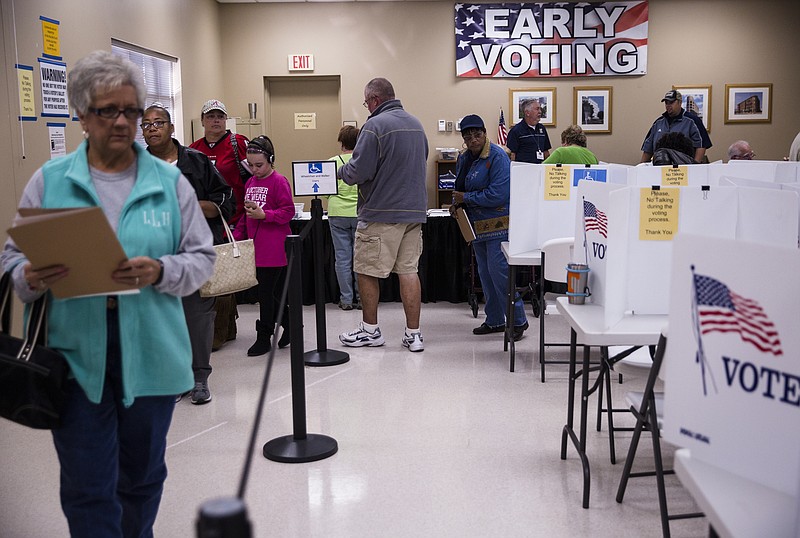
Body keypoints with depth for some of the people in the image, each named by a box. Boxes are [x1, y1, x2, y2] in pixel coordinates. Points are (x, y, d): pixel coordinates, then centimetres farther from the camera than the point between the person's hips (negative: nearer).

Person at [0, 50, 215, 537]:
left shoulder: (169, 181, 4)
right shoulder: (50, 180, 4)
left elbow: (202, 257, 3)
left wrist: (159, 272, -17)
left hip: (151, 354, 1)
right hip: (76, 352, -1)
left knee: (142, 477, 17)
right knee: (88, 487, 4)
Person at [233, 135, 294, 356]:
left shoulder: (279, 181, -8)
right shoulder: (250, 183, 14)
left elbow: (288, 211, -13)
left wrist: (264, 215, -24)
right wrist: (237, 236, 14)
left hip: (274, 248, -7)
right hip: (255, 246, 7)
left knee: (267, 292, -2)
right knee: (275, 291, 13)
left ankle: (264, 336, 8)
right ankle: (290, 325, 29)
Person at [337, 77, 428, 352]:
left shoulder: (375, 126, -13)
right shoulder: (416, 124, 12)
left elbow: (358, 172, -16)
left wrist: (341, 171, 4)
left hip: (380, 212, -7)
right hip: (414, 209, 7)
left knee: (366, 271, 7)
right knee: (409, 270, 7)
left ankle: (370, 330, 18)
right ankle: (413, 334, 8)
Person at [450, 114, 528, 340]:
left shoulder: (497, 156, -15)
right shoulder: (464, 158, 10)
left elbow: (498, 194, -23)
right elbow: (460, 187, 25)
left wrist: (466, 198, -16)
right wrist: (456, 202, 3)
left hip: (497, 224, -9)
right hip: (477, 224, 9)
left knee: (499, 271, -11)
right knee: (485, 273, 13)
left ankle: (518, 320, 0)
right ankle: (495, 320, 23)